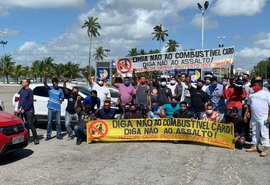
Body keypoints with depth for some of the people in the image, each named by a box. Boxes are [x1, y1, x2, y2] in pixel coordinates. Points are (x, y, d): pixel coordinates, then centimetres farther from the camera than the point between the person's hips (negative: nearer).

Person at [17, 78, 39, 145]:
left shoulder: (30, 91, -11)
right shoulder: (22, 90, 9)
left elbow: (30, 102, -14)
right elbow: (20, 99, 15)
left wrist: (24, 109, -15)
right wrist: (18, 108, 5)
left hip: (29, 110, -7)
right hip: (23, 110, 7)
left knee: (31, 124, -9)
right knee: (26, 124, 13)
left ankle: (36, 138, -7)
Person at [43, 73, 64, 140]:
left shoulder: (60, 90, 8)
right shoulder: (49, 88, 2)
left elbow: (62, 98, 17)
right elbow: (44, 83, -16)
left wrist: (60, 101, -5)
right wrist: (45, 77, -33)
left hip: (58, 108, 2)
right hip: (51, 108, -1)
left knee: (58, 122, 6)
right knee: (49, 122, 4)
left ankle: (58, 135, 17)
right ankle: (48, 135, 12)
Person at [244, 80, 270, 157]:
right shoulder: (252, 94, 14)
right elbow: (248, 106, 18)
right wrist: (245, 115, 14)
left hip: (263, 118, -6)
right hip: (254, 118, 6)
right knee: (255, 132, 15)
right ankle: (254, 146, 25)